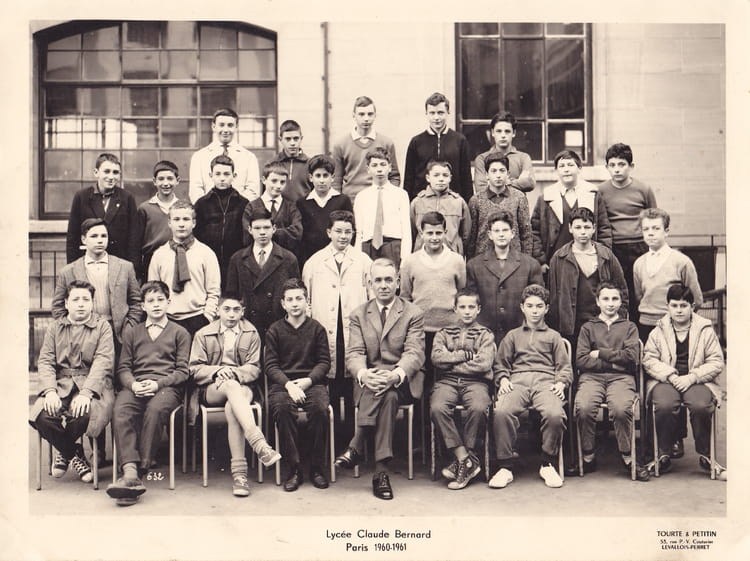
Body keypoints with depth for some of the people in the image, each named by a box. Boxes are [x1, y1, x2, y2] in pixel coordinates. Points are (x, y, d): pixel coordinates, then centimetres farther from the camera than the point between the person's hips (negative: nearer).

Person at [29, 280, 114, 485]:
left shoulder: (102, 326, 6)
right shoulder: (55, 327, 16)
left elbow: (103, 362, -7)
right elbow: (45, 361, 6)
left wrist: (86, 392, -23)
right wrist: (50, 391, -14)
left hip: (91, 384, -2)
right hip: (61, 383, 3)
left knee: (84, 413, -34)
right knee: (42, 416, -28)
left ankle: (64, 451, 3)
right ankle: (75, 455, 2)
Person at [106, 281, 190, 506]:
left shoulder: (180, 333, 19)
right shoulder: (132, 333, 28)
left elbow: (182, 371, 8)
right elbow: (123, 368, 17)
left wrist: (157, 384, -10)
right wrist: (133, 384, -6)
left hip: (167, 386, -2)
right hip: (136, 385, 2)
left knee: (155, 409, -37)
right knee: (120, 411, -32)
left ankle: (141, 469, -38)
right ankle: (130, 473, -44)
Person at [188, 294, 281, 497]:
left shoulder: (251, 334, 13)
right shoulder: (203, 335, 13)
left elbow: (254, 368, 5)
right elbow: (195, 369, 6)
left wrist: (234, 372, -17)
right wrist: (217, 371, -13)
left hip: (243, 386, 1)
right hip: (211, 389, 0)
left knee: (232, 408, -37)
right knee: (231, 385, -38)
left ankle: (239, 471, -40)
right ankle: (260, 445, -54)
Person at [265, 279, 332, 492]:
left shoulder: (317, 328, 10)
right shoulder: (275, 330, 9)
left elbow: (324, 362, 7)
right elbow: (270, 364, 3)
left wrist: (307, 381, -11)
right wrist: (289, 384, -14)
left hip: (312, 382, 0)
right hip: (282, 382, 0)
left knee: (320, 408, -32)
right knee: (282, 407, -33)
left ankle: (317, 468, -15)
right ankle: (294, 468, -22)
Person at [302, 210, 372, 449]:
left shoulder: (363, 262, 9)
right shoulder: (314, 262, 12)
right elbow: (305, 298, 14)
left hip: (355, 331, -1)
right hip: (325, 333, 1)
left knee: (354, 390, 0)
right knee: (329, 390, 2)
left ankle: (352, 436, 10)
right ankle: (331, 436, 13)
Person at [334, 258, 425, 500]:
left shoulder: (413, 313, 8)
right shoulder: (358, 315, 13)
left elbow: (415, 353, -6)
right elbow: (354, 354, 0)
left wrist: (396, 375, -29)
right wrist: (363, 374, -26)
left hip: (404, 384, -1)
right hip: (370, 382, 1)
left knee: (387, 391, -36)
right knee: (387, 395, -34)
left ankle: (356, 446, -30)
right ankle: (381, 469, -33)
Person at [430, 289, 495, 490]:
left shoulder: (485, 334, 16)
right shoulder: (443, 333, 21)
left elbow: (484, 364, -2)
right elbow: (437, 358, 1)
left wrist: (451, 365, -1)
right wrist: (466, 355, -1)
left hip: (475, 382, -1)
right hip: (447, 382, 1)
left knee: (478, 407, -35)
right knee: (437, 408, -32)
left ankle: (460, 460, -20)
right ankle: (468, 460, -25)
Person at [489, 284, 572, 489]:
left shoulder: (553, 336, 28)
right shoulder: (512, 336, 29)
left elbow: (564, 367, 20)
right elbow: (500, 364, 24)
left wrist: (561, 383, -1)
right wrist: (503, 379, 3)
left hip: (545, 381, 0)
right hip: (517, 380, 1)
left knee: (555, 414, -34)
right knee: (501, 412, -33)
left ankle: (547, 464, -13)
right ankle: (505, 467, -22)